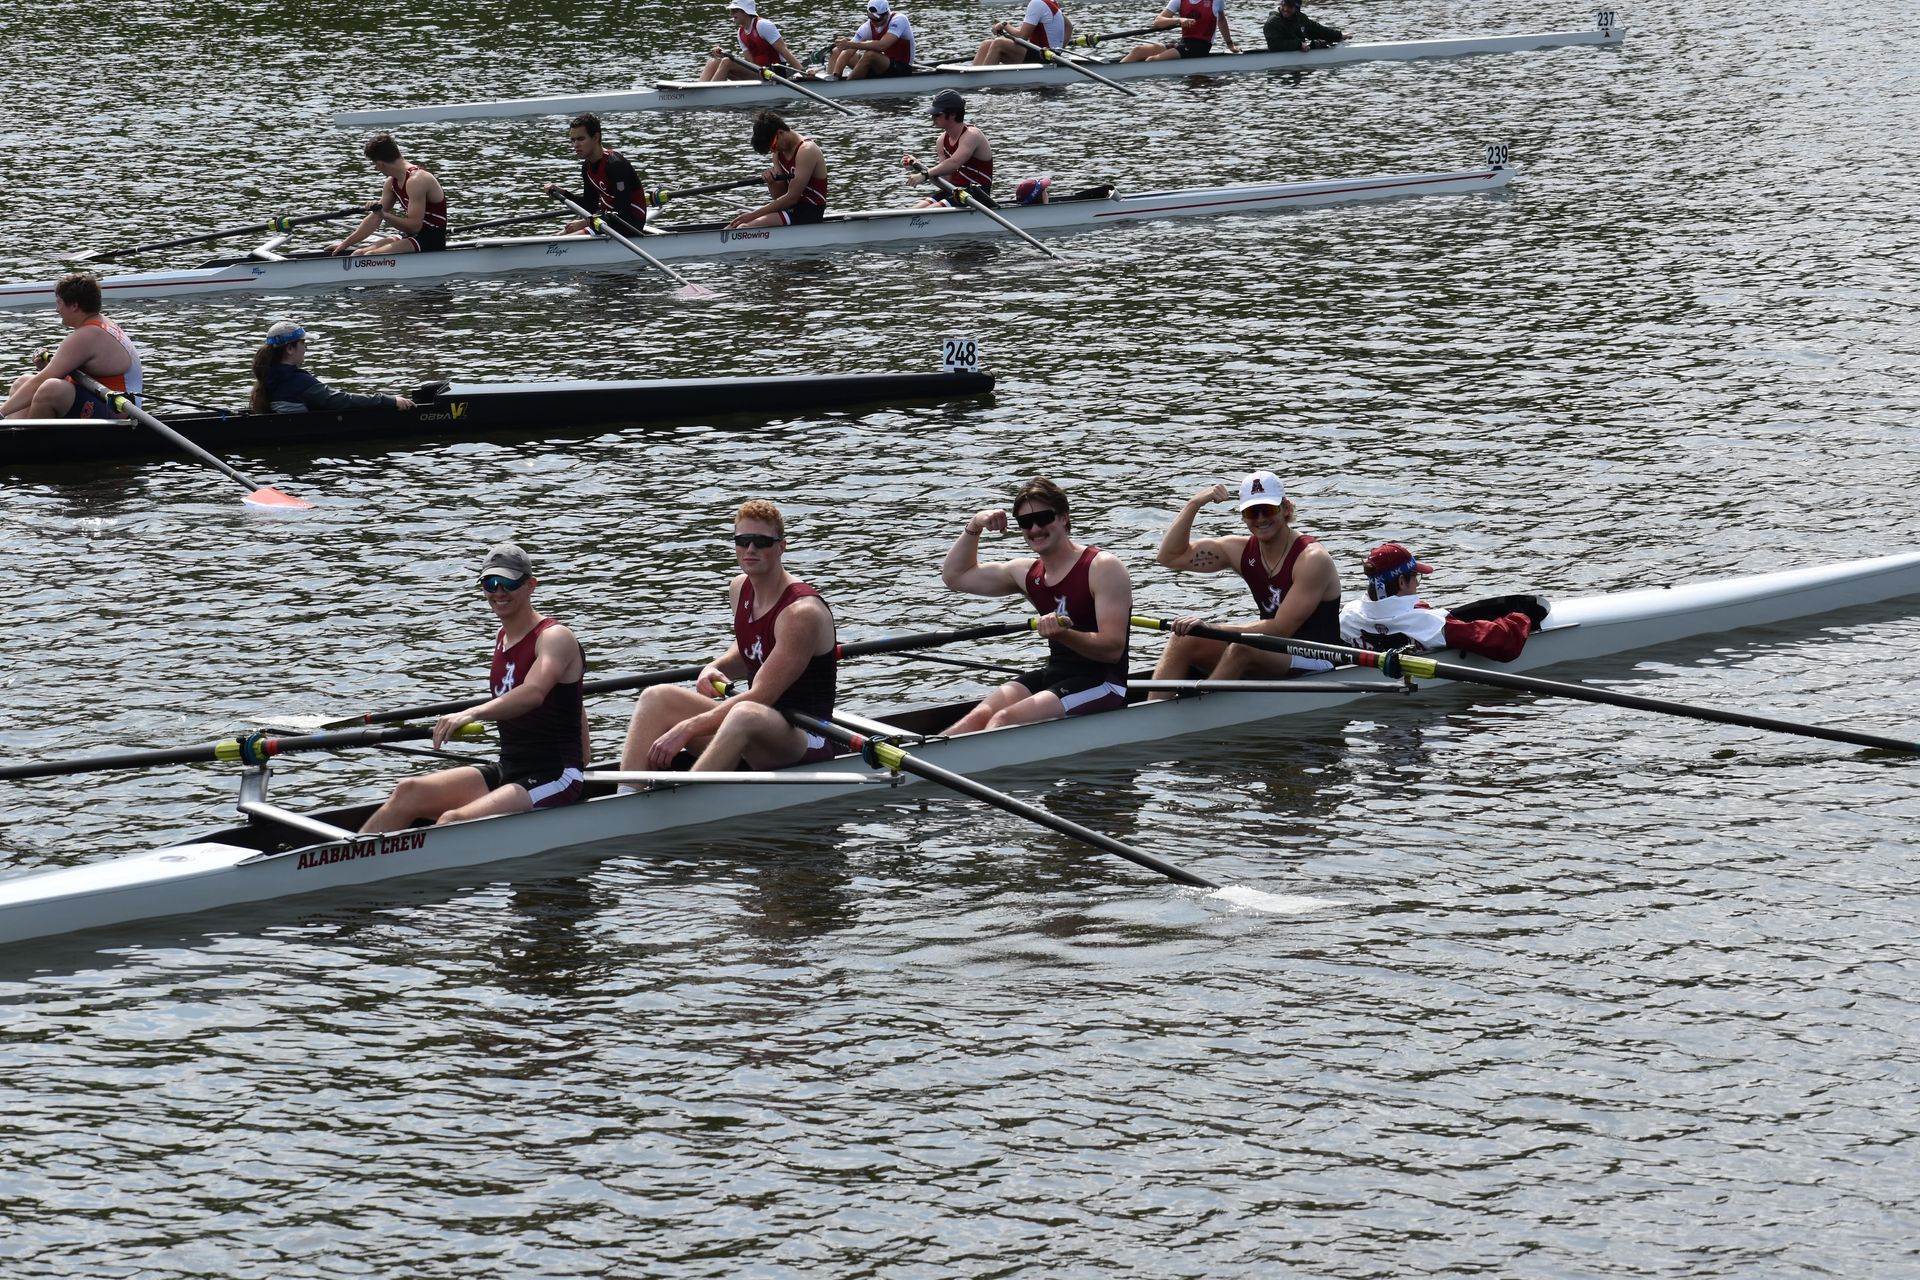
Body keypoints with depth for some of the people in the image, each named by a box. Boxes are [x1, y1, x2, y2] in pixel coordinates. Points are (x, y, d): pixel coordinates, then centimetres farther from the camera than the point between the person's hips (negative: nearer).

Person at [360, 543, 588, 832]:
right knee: (409, 792, -10)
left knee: (454, 821, -29)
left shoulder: (555, 637, -11)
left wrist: (473, 713, -47)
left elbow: (533, 694, -33)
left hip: (555, 777, -8)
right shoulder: (503, 638, 15)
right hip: (507, 772, 9)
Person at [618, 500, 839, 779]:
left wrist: (686, 729, -24)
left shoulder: (801, 613, -19)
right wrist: (715, 669, 4)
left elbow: (760, 697, -23)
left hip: (806, 742, -9)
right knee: (658, 698, -2)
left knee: (746, 715, -40)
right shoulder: (741, 589, 7)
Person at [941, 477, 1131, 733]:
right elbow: (956, 575, 24)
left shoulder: (1102, 567, -9)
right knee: (980, 716, -19)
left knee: (1004, 720, -27)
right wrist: (973, 527, 9)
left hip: (1102, 683, -7)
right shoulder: (1028, 572, 13)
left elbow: (1113, 649, -17)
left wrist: (1064, 634, -35)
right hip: (1053, 674, 7)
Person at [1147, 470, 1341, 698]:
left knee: (1241, 649, -35)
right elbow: (1171, 557, 8)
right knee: (1183, 640, -11)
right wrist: (1193, 505, -5)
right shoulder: (1242, 550, 5)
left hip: (1315, 661, -7)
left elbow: (1280, 629, -21)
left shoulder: (1312, 558, -16)